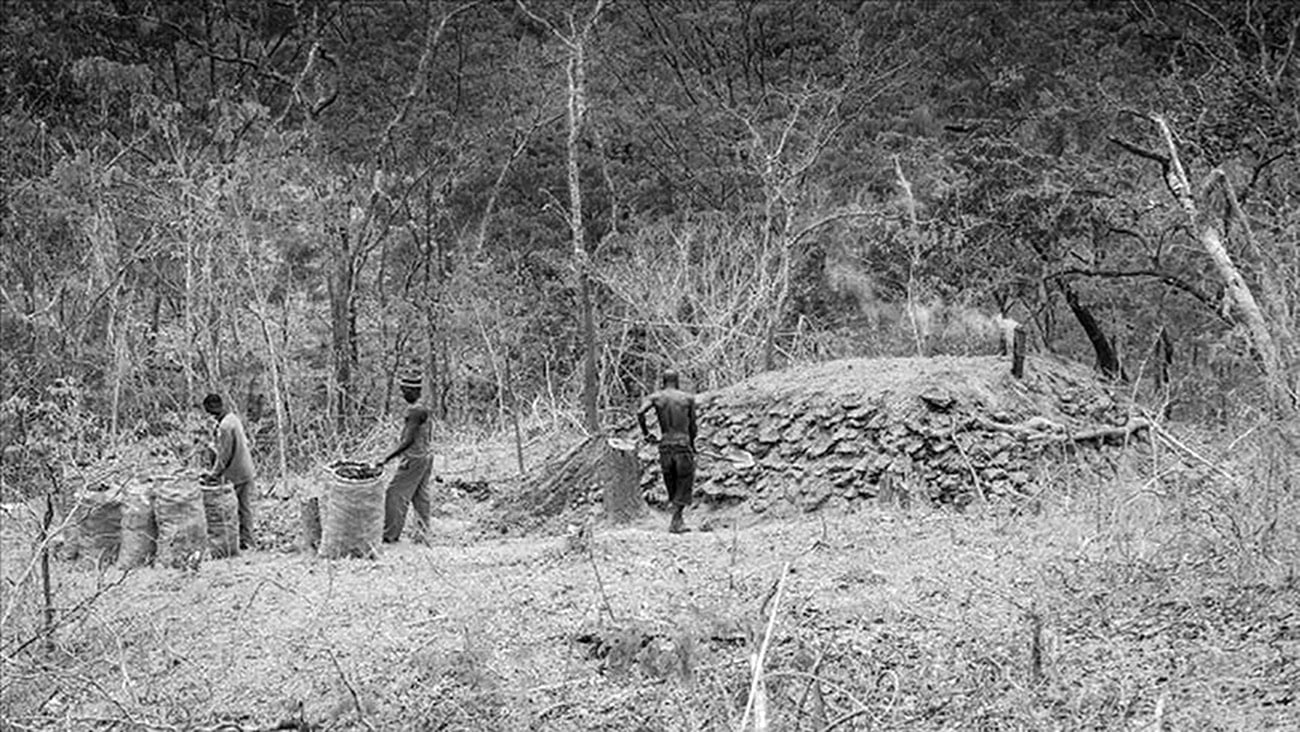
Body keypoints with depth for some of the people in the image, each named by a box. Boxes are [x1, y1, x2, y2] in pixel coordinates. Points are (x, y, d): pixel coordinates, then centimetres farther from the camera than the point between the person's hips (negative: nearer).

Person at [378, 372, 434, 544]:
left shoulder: (415, 411, -17)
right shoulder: (423, 410, 13)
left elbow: (408, 440, -20)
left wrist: (387, 459, -19)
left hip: (414, 459, -10)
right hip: (423, 457, 10)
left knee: (395, 494, -6)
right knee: (420, 497, 11)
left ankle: (390, 534, -5)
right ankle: (424, 531, 12)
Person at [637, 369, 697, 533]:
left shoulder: (655, 397, 4)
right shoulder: (688, 398, 3)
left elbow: (640, 412, -14)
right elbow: (692, 425, 7)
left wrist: (645, 433, -2)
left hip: (665, 445, 2)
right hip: (683, 443, -2)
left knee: (672, 486, 16)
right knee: (685, 484, 5)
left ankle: (677, 519, 16)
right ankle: (675, 520, -9)